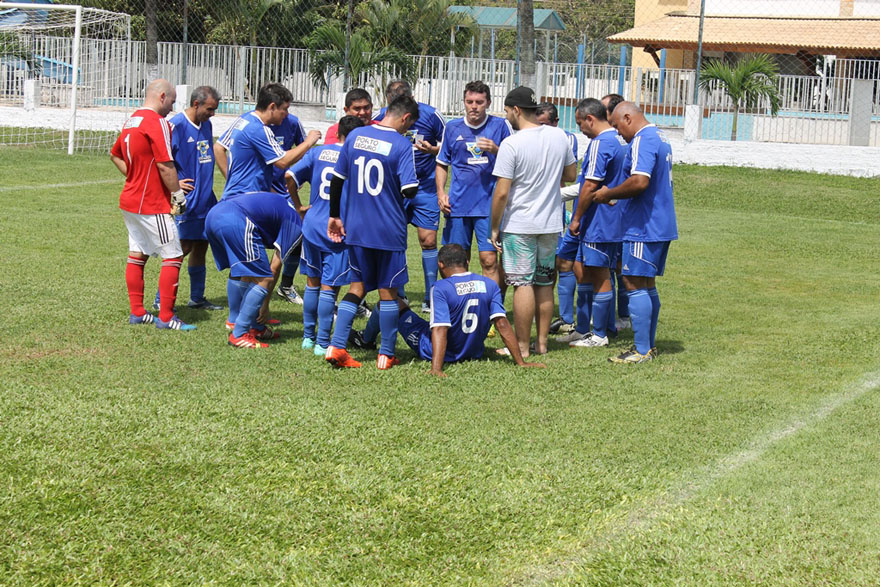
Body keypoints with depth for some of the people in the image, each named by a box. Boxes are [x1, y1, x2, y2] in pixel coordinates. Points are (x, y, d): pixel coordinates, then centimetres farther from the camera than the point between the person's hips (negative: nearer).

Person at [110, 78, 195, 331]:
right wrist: (178, 194, -10)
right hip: (152, 204, -9)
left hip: (130, 200, 9)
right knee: (173, 256, -3)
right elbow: (165, 165, -20)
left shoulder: (131, 120, 11)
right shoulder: (157, 123, -16)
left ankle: (137, 312, 20)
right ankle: (166, 318, -3)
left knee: (137, 254, 15)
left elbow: (115, 155, 24)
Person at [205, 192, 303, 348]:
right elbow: (275, 267, 9)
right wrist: (265, 305, 18)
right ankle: (239, 335, 1)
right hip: (236, 222, -9)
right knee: (264, 281, -1)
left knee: (237, 272, 28)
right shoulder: (296, 227, 11)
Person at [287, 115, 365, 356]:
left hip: (312, 225, 4)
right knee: (329, 287, 1)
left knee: (312, 283, 16)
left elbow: (291, 176, -1)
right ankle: (322, 343, 2)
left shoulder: (318, 152, 5)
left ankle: (308, 337, 23)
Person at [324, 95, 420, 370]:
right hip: (389, 231, -4)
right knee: (388, 290, 8)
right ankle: (386, 355, 13)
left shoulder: (354, 136, 3)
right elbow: (409, 190, -18)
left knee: (357, 287, 13)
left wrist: (335, 216, 15)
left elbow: (337, 178, 7)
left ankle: (336, 347, 2)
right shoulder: (402, 145, -12)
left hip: (356, 229, 4)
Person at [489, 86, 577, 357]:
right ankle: (542, 342, 20)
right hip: (551, 223, 6)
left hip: (519, 225, -6)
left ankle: (522, 346, 2)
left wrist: (494, 228, -5)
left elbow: (501, 193, -16)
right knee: (545, 284, 13)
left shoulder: (511, 145, -16)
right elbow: (571, 175, 14)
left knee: (523, 284, -2)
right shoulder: (559, 136, 2)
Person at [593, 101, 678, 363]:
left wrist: (609, 194, -13)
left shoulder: (642, 140, -16)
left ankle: (642, 351, -6)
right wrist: (616, 195, 23)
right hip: (662, 226, 10)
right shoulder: (661, 138, 17)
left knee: (634, 284, -7)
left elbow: (640, 182, -28)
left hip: (643, 228, -10)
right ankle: (649, 345, 21)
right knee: (647, 285, 16)